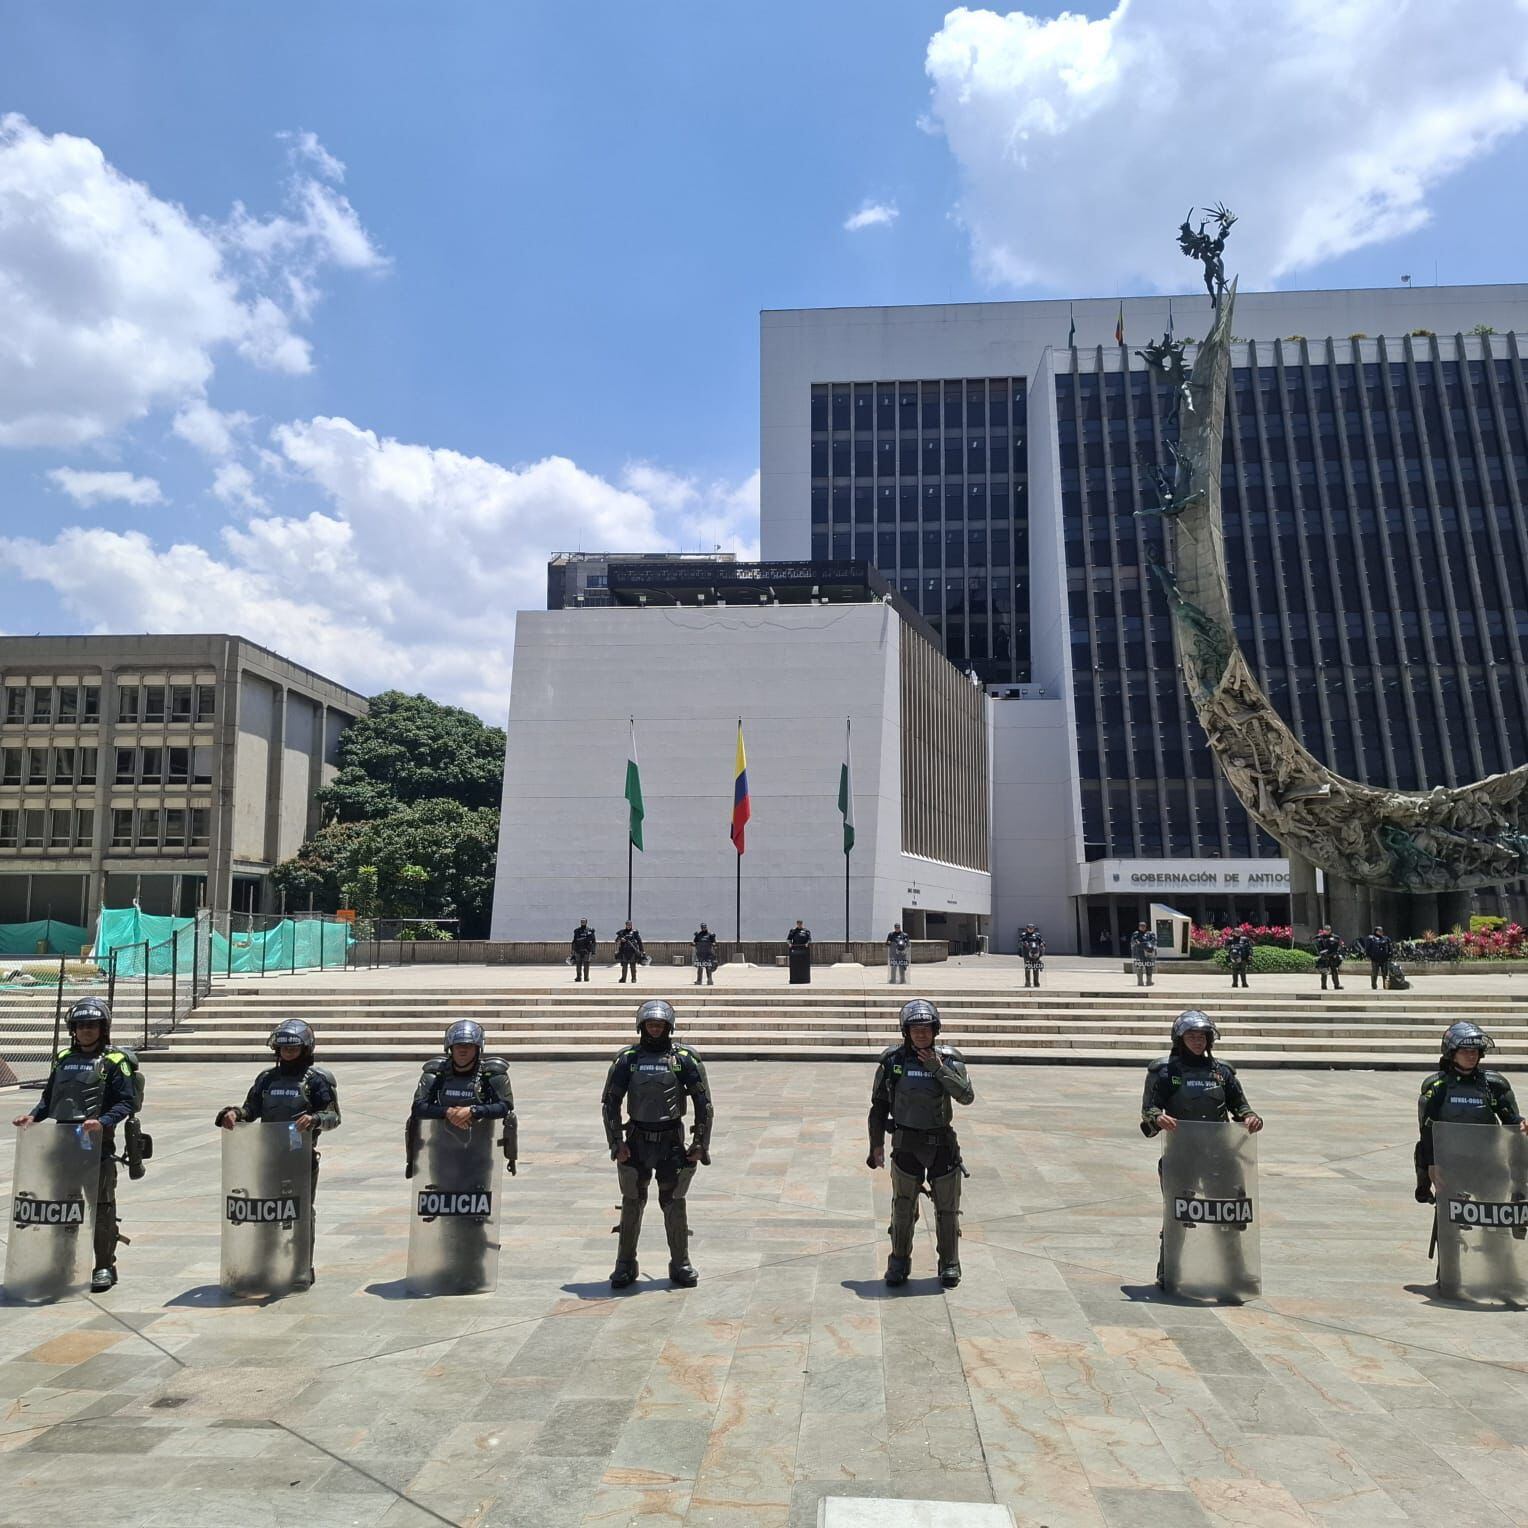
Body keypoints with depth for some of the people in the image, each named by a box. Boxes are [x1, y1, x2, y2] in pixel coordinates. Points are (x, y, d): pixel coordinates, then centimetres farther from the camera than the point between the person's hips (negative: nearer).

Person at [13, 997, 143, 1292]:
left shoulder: (115, 1060, -4)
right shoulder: (63, 1058, 15)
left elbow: (126, 1102, -10)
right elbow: (49, 1097, 21)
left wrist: (103, 1122, -25)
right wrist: (33, 1116, 2)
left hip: (98, 1144, -6)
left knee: (100, 1206, -1)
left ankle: (104, 1267, 8)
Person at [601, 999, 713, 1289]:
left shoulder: (685, 1058, -1)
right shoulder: (627, 1059, 1)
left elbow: (704, 1104, 1)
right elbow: (610, 1102, 4)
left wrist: (700, 1145, -2)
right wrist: (617, 1143, -2)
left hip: (672, 1141, -1)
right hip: (636, 1142, 1)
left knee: (674, 1204, 3)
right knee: (632, 1204, 7)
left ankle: (681, 1265, 16)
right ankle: (625, 1265, 20)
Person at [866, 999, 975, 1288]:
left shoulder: (949, 1058, -4)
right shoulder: (892, 1060, -4)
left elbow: (966, 1095, -17)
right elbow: (879, 1104, 3)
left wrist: (938, 1068, -21)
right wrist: (876, 1144, 1)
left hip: (942, 1143, 1)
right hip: (906, 1143, 0)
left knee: (947, 1208, 8)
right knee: (903, 1208, 7)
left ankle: (949, 1264, 25)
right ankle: (899, 1263, 24)